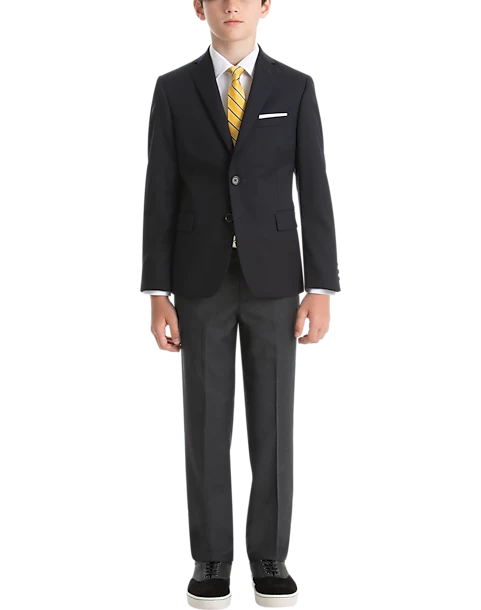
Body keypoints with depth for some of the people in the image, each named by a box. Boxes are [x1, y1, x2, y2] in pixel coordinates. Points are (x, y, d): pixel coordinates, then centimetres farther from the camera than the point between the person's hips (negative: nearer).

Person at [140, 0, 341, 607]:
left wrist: (320, 290, -6)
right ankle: (211, 559, 17)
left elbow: (315, 194, 0)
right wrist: (157, 294, -5)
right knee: (207, 426, 3)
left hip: (273, 279, 0)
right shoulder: (172, 89, 2)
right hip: (202, 282, 0)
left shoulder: (296, 87, 3)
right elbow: (160, 197, 0)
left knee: (272, 424, 4)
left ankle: (268, 557, 18)